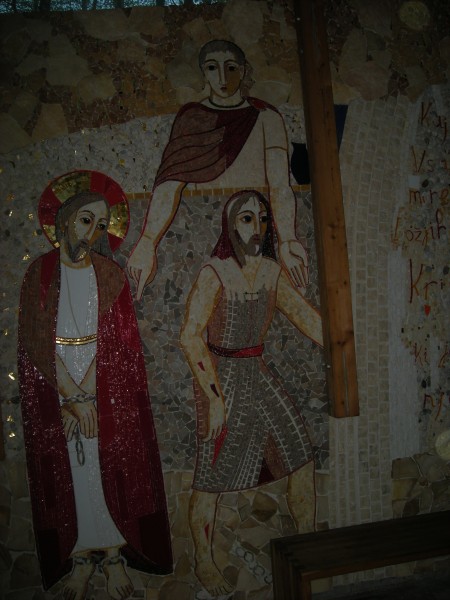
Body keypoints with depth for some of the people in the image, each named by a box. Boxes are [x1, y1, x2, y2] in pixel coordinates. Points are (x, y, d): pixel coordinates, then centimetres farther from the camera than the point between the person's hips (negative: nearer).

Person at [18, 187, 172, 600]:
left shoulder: (110, 274, 1)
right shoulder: (40, 274, 0)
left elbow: (117, 339, -5)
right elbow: (36, 342, -6)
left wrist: (86, 393, -14)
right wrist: (72, 396, -14)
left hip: (107, 386, 0)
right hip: (55, 388, 0)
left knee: (110, 468, 2)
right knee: (69, 470, 5)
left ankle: (114, 555, 16)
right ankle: (81, 557, 18)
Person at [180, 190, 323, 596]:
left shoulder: (272, 271, 1)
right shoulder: (215, 273, -18)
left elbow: (306, 316, 7)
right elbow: (191, 336, -24)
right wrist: (215, 397, -25)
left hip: (257, 373, 6)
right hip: (221, 376, -6)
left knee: (301, 454, 8)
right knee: (212, 472, 2)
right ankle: (204, 562, 20)